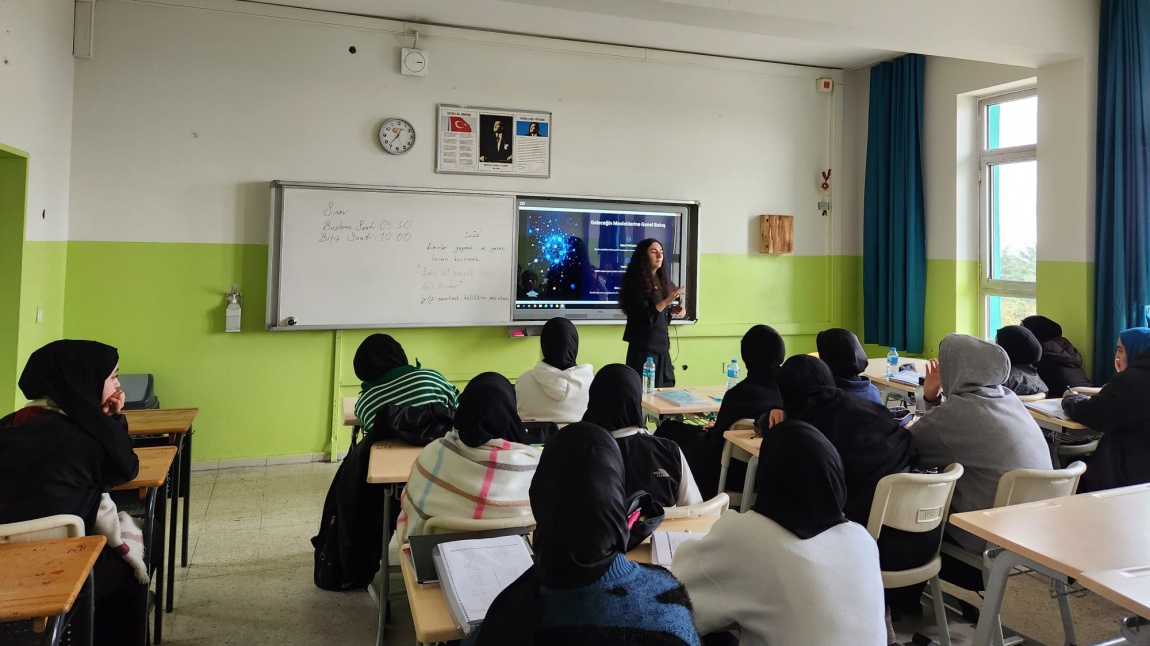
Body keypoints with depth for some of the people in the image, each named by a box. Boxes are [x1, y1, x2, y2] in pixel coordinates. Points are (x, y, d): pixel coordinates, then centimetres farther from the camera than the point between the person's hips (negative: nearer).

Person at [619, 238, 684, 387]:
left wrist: (673, 309, 2)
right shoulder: (636, 282, -11)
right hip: (644, 346, -8)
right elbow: (644, 317, -18)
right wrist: (666, 301, -24)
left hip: (661, 343, 8)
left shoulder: (661, 280, 11)